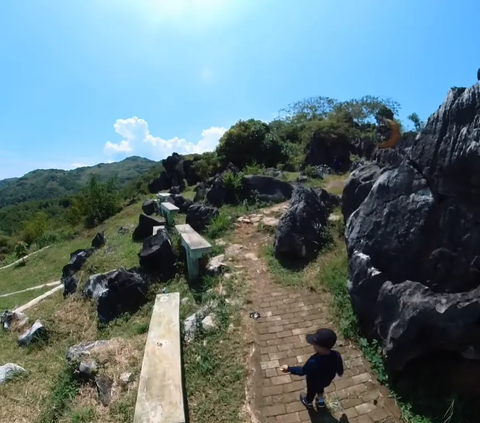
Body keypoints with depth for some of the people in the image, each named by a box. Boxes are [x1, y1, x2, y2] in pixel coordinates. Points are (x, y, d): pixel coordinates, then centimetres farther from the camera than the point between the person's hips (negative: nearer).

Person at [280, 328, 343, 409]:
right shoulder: (337, 356, -32)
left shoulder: (313, 362, -46)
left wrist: (289, 369, -15)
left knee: (311, 391, 31)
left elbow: (302, 371, -26)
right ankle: (321, 400, 62)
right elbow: (340, 370, -10)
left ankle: (308, 402, 61)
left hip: (314, 383, -3)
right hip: (327, 381, 3)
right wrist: (340, 373, 12)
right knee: (319, 388, 37)